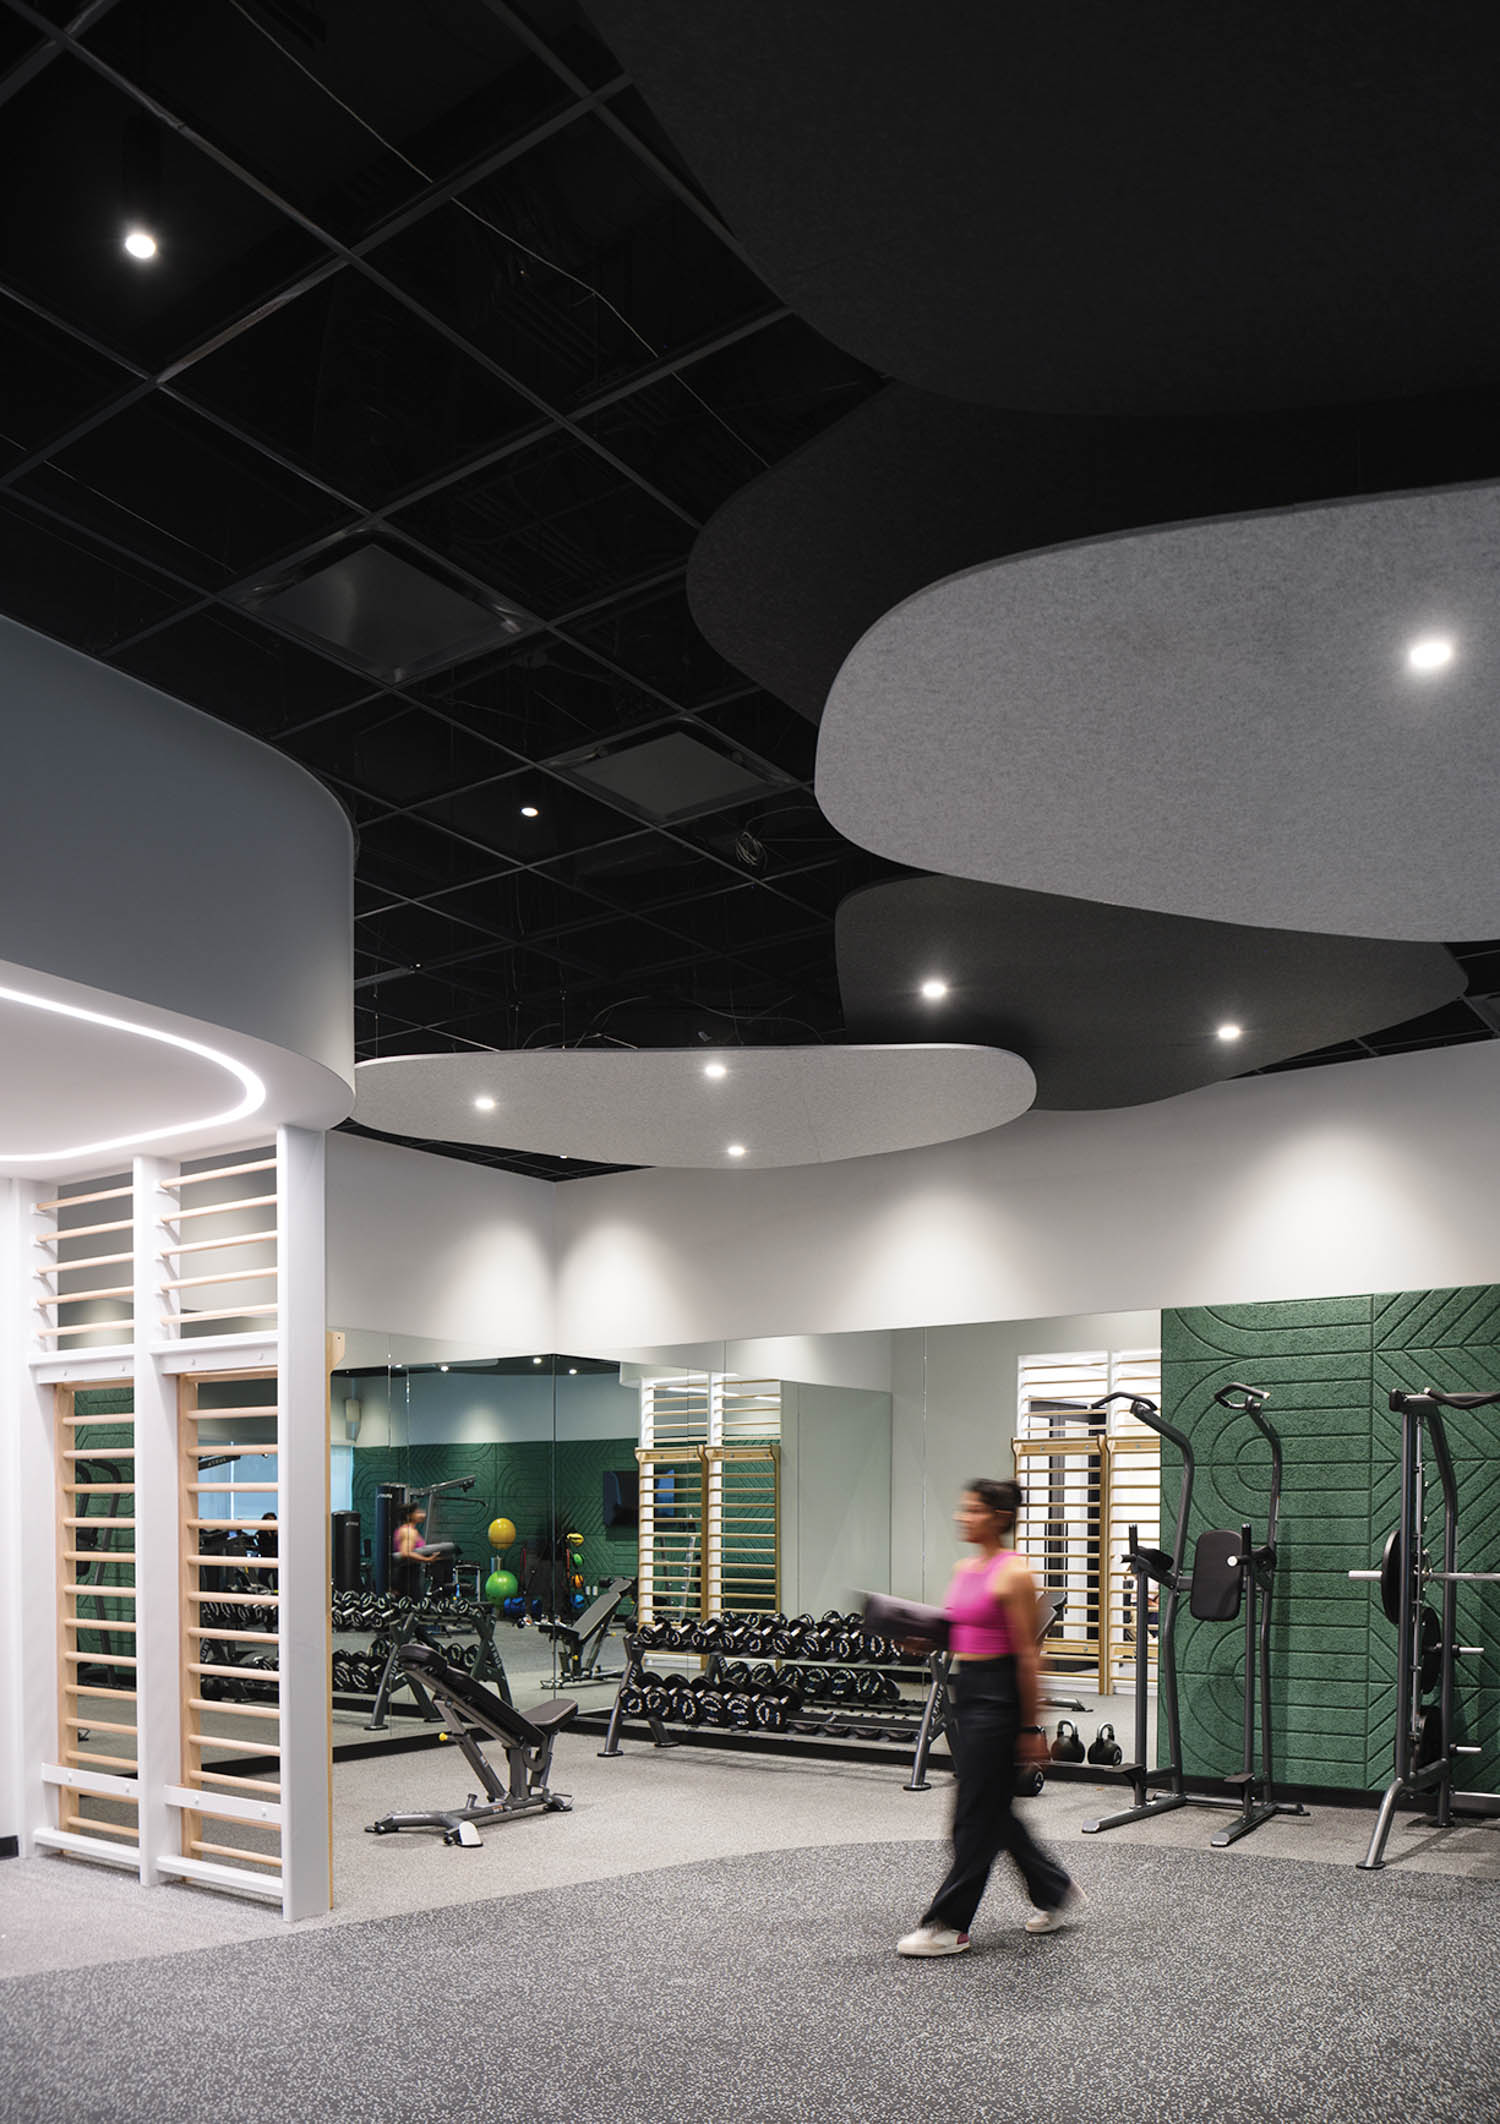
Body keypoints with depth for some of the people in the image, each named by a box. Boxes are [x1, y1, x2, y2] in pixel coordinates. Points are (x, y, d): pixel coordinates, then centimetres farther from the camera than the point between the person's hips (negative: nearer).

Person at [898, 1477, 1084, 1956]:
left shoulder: (1013, 1574, -14)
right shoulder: (964, 1568, 11)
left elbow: (1026, 1655, -14)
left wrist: (1030, 1727, -14)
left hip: (997, 1694, -9)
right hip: (965, 1688, 9)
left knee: (976, 1812, -1)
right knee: (992, 1807, 15)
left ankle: (949, 1925, 6)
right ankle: (1056, 1894, 32)